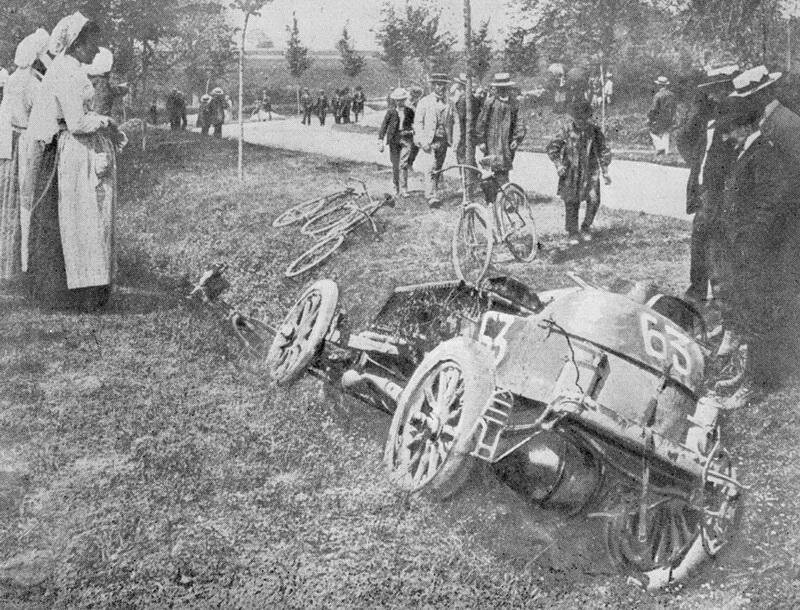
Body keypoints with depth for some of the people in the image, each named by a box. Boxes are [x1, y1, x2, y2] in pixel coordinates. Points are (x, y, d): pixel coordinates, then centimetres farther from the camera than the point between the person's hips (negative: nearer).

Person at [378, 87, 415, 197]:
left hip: (406, 139, 0)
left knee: (403, 164, -10)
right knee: (395, 165, 6)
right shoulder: (391, 111, 0)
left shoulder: (409, 111, 4)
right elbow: (384, 125, -2)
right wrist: (380, 140, -8)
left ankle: (403, 189, -8)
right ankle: (396, 187, 20)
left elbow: (414, 124, 16)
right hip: (394, 140, 0)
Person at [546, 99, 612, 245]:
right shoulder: (567, 130, -6)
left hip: (590, 171, 1)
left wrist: (605, 172, 5)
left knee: (594, 200, -9)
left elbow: (604, 151, 9)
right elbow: (552, 148, 0)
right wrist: (558, 165, -12)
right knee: (571, 203, -1)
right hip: (571, 171, -1)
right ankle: (572, 233, 13)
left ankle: (586, 228, 13)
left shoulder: (595, 131, -2)